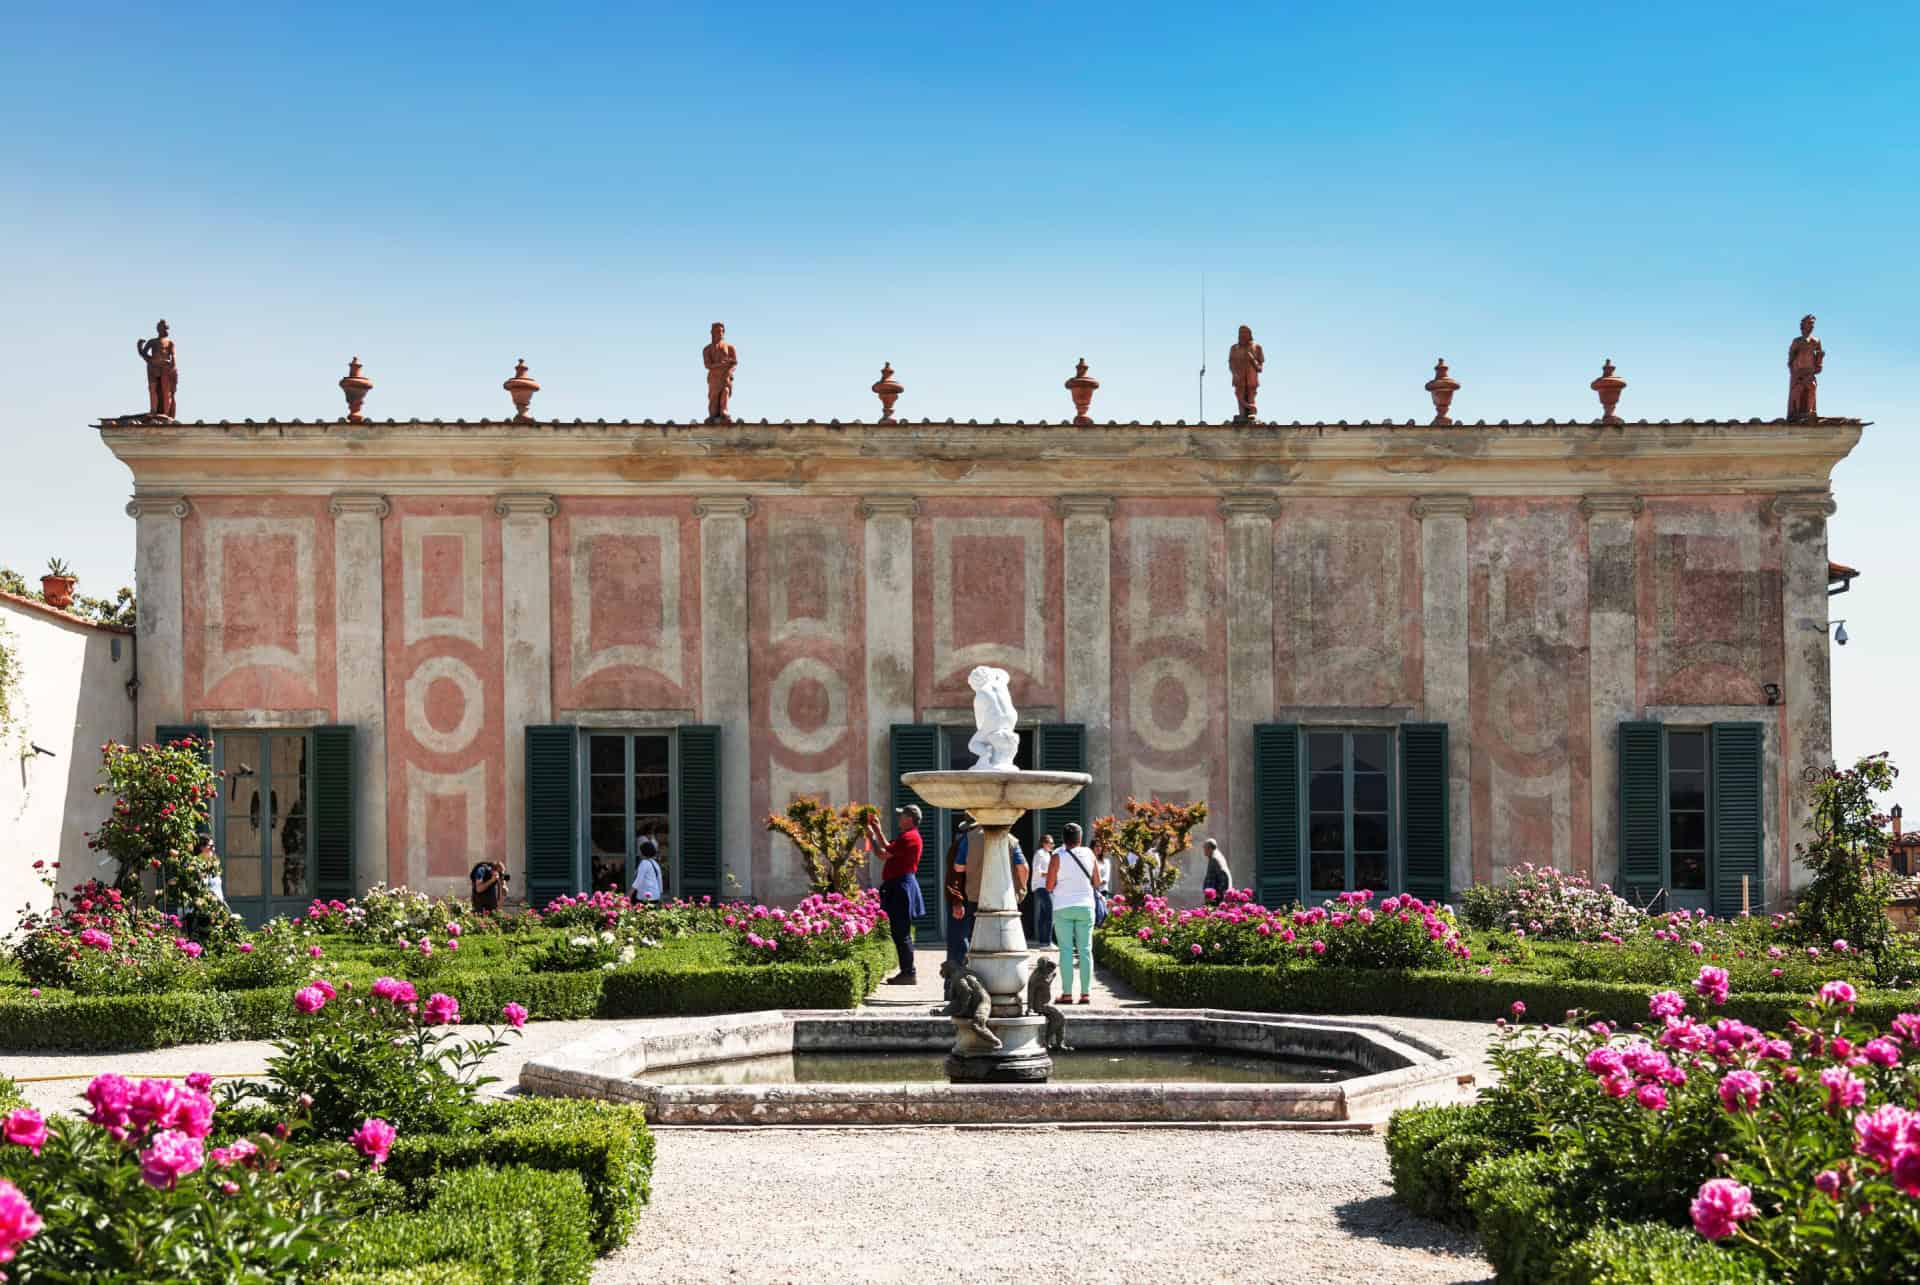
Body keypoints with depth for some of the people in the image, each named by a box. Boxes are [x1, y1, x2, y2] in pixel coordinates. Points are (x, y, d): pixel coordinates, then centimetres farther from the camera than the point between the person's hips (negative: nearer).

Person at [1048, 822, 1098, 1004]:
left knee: (1066, 950, -1)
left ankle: (1067, 993, -4)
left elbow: (1049, 886, -6)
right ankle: (1086, 993, 2)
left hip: (1063, 908, -2)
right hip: (1085, 906, 2)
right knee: (1085, 950, 5)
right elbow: (1096, 881, 9)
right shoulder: (1089, 854, 1)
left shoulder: (1058, 857, -7)